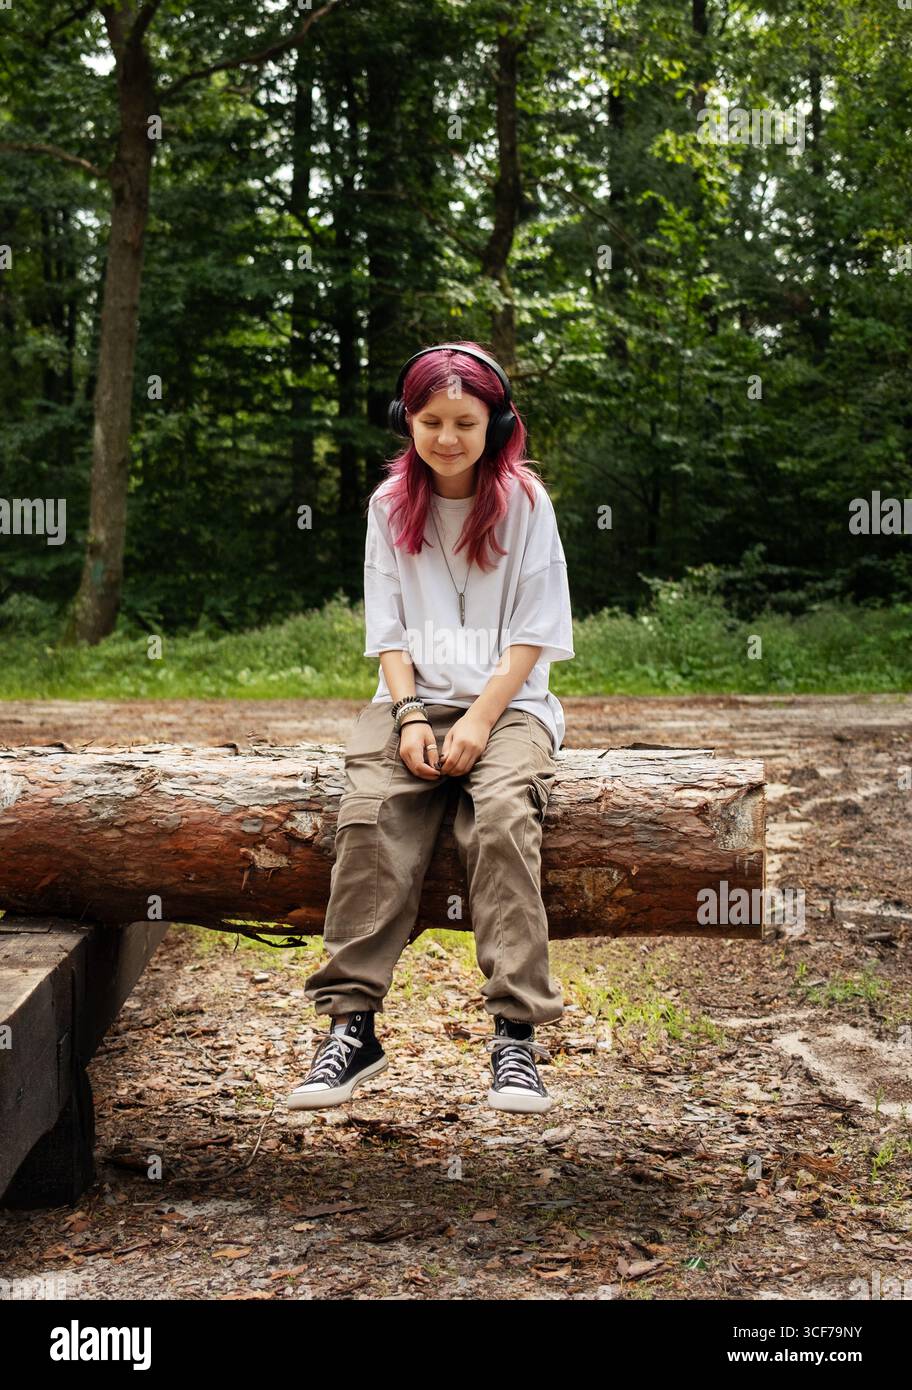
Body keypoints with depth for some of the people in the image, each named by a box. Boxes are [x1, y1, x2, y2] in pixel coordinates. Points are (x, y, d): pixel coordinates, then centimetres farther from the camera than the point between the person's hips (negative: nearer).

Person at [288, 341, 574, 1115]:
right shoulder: (391, 504, 9)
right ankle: (353, 1026, -27)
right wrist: (409, 715, -9)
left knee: (503, 814, -32)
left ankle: (516, 1033, -32)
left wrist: (479, 721, -14)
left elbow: (532, 635, -2)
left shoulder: (523, 501, 2)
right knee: (369, 813, -27)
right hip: (414, 698, 2)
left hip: (507, 701, -2)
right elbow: (389, 630, 8)